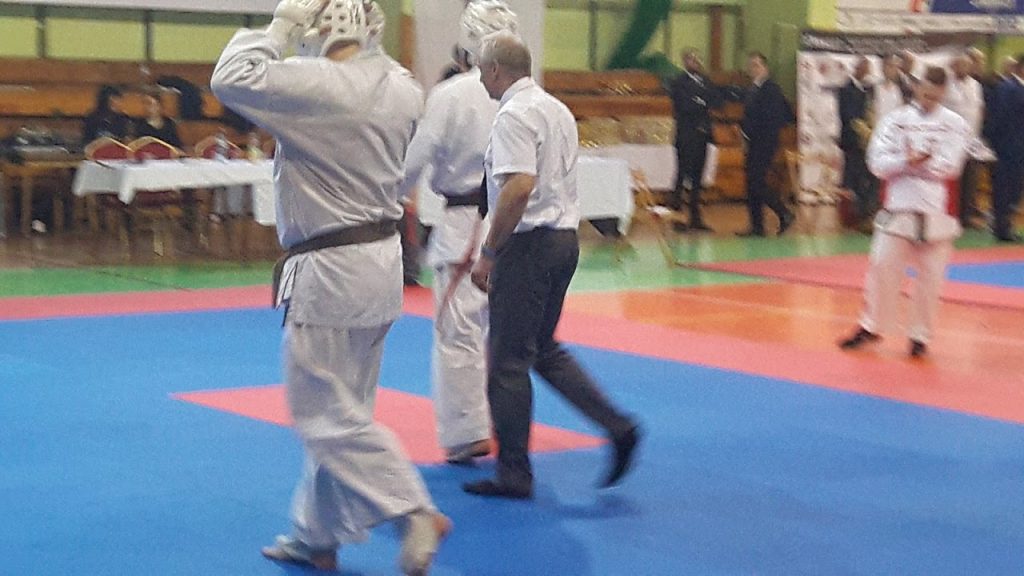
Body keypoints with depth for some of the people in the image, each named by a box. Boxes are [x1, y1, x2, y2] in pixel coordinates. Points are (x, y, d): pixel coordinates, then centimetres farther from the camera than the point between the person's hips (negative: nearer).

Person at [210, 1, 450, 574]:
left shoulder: (316, 85, -20)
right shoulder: (402, 87, 3)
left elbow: (231, 79, -17)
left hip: (331, 270, -9)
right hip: (383, 261, 9)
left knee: (327, 414, 1)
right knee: (340, 408, 17)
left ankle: (416, 513, -8)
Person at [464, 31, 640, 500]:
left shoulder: (514, 115, -15)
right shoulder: (557, 110, 14)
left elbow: (520, 187, -26)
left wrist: (488, 254, -18)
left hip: (528, 245, -9)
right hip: (564, 238, 9)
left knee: (508, 361, 1)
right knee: (543, 350, 20)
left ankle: (514, 474, 9)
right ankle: (616, 426, 10)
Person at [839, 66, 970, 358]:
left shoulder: (954, 124, 0)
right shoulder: (896, 121, 3)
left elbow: (949, 166, -10)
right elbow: (878, 163, -5)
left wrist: (916, 162, -14)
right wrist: (908, 161, -19)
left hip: (936, 210, -1)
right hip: (899, 205, 1)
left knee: (930, 275, 4)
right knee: (883, 266, -1)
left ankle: (920, 336, 16)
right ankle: (871, 327, 15)